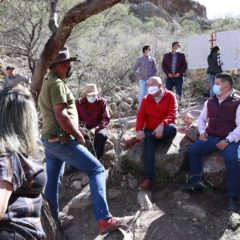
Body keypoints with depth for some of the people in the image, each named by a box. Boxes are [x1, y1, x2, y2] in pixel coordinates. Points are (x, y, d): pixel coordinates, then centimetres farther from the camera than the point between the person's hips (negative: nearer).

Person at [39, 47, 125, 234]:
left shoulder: (47, 83, 17)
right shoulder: (57, 84, -14)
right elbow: (61, 116, -23)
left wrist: (74, 133, 17)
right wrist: (78, 135, -12)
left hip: (49, 139, 10)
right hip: (62, 140, -10)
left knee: (52, 182, 16)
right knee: (97, 170, -8)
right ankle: (104, 220, -12)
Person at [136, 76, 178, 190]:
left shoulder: (170, 96, 0)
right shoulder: (146, 99, 9)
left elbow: (172, 114, -11)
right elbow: (141, 115, 0)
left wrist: (162, 125, -31)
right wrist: (139, 130, -19)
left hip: (164, 131, -1)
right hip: (150, 131, 1)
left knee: (173, 129, -36)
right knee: (149, 144, -31)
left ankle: (139, 139, -27)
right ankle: (148, 179, -37)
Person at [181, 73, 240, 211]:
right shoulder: (210, 102, 11)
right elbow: (202, 118, 20)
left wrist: (227, 140, -21)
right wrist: (202, 132, 1)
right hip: (211, 137, 6)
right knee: (193, 150, -13)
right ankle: (197, 182, 2)